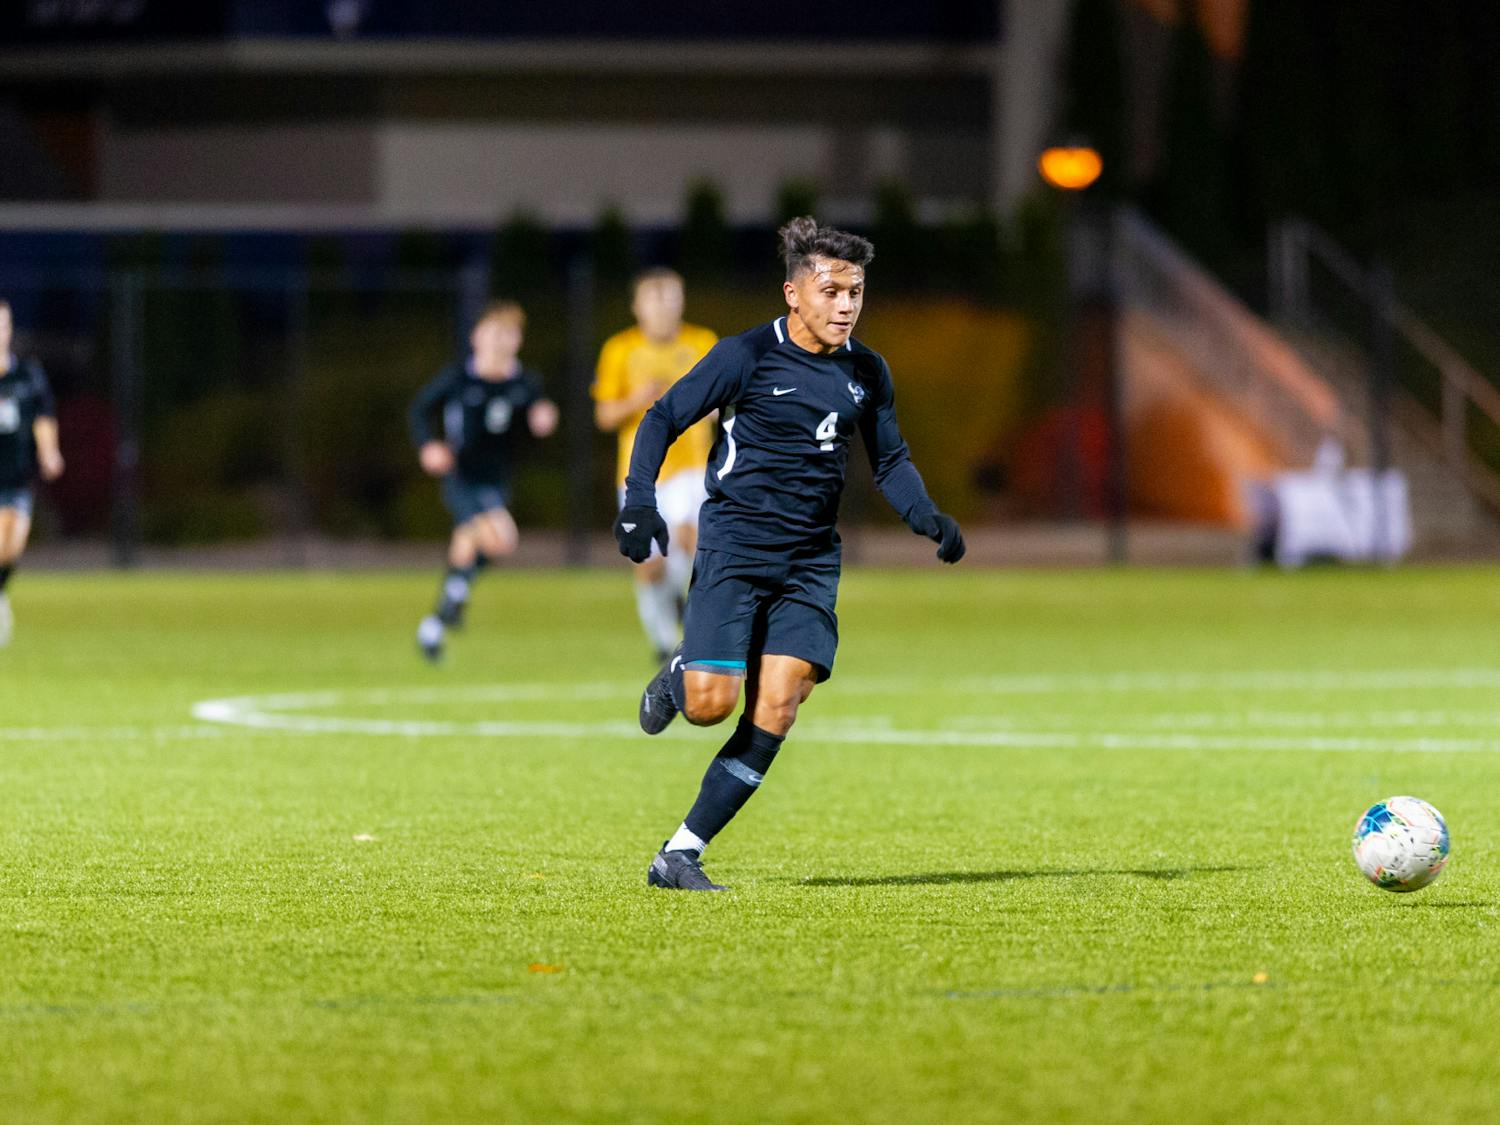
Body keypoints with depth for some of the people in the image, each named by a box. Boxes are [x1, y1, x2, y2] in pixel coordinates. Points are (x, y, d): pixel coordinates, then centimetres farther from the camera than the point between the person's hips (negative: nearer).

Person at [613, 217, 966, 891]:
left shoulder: (867, 373, 7)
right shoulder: (748, 356, -8)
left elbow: (890, 462, 19)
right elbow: (661, 420, -2)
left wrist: (928, 520, 1)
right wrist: (640, 502, -16)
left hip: (811, 559, 4)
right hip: (734, 548, -4)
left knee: (776, 709, -10)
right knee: (712, 704, -16)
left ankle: (680, 855, -4)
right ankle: (677, 678, 24)